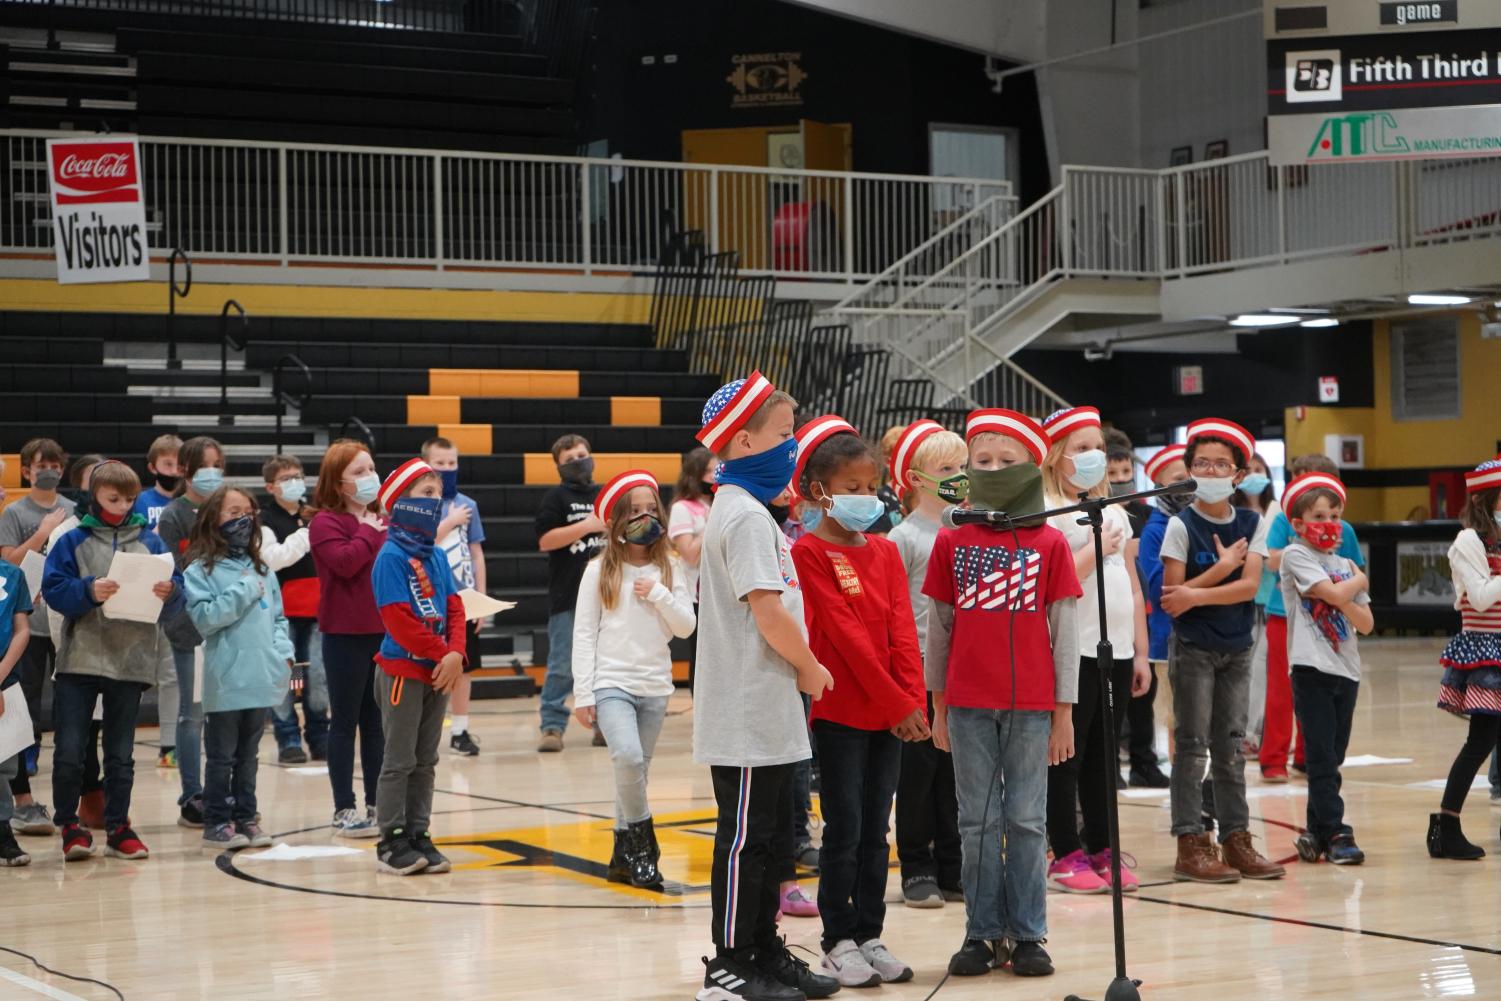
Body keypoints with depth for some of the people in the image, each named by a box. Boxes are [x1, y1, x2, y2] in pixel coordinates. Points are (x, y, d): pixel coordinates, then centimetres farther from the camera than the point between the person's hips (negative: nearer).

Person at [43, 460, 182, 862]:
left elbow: (175, 601, 4)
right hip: (80, 659, -2)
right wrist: (89, 591, -24)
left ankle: (118, 828, 19)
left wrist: (170, 592, -19)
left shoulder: (149, 542, 7)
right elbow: (53, 589, -7)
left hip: (131, 662, 2)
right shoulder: (74, 542, 2)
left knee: (121, 754, 10)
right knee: (68, 752, -4)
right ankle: (70, 826, 10)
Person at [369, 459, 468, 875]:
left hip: (439, 671, 7)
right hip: (403, 669, -7)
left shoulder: (437, 556, 9)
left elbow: (454, 608, 6)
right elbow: (399, 619, -18)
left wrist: (456, 654, -10)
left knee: (426, 760, 11)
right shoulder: (391, 557, -13)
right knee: (400, 759, -1)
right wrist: (440, 653, -15)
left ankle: (418, 835, 18)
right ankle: (391, 841, 6)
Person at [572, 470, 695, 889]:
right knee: (628, 758, -24)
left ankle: (625, 855, 19)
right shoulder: (601, 571, -1)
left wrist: (659, 595, -12)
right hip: (611, 683, -3)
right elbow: (583, 633, -1)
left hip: (655, 687, 3)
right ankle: (641, 842, -8)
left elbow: (686, 627, 3)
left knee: (636, 771, 8)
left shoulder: (669, 568, 7)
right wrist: (583, 693, -5)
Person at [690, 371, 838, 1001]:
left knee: (767, 834, 15)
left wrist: (800, 669, 11)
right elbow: (769, 612, -22)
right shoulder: (747, 516, -16)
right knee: (745, 838, -3)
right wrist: (811, 668, -8)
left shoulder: (741, 510, 16)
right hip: (750, 713, -10)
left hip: (762, 713, 10)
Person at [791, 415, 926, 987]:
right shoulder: (810, 553, -9)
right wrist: (896, 703, -15)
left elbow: (903, 632, 4)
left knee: (875, 831, 10)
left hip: (891, 714, 6)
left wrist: (915, 702, -9)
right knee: (844, 830, -1)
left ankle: (870, 935, 17)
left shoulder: (886, 552, 11)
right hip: (840, 713, -6)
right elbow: (846, 634, -14)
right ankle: (838, 943, 7)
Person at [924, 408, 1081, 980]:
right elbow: (938, 628, 8)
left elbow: (1064, 632, 1)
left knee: (1027, 821, 4)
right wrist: (938, 707, 8)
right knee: (978, 823, 6)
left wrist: (1064, 712, -1)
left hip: (1031, 707, -1)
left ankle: (1027, 934, 11)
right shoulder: (952, 543, 4)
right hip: (968, 706, 1)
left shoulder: (1050, 544, 0)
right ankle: (983, 934, 12)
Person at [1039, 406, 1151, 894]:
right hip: (1075, 651, -7)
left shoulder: (1114, 512, 16)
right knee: (1068, 756, 0)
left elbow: (1132, 585, 17)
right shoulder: (1047, 512, -7)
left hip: (1117, 649, 7)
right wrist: (1097, 547, -13)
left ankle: (1102, 851, 17)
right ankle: (1067, 856, 6)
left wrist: (1141, 651, 14)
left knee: (1105, 756, 11)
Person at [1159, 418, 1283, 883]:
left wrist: (1195, 595, -20)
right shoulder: (1181, 526, -8)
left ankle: (1236, 839, 14)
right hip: (1192, 648, -4)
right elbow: (1171, 595, -13)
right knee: (1193, 747, -2)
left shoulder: (1251, 524, 3)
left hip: (1236, 648, 4)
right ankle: (1191, 845, 0)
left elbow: (1249, 586, -10)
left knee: (1231, 746, 9)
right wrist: (1221, 569, -18)